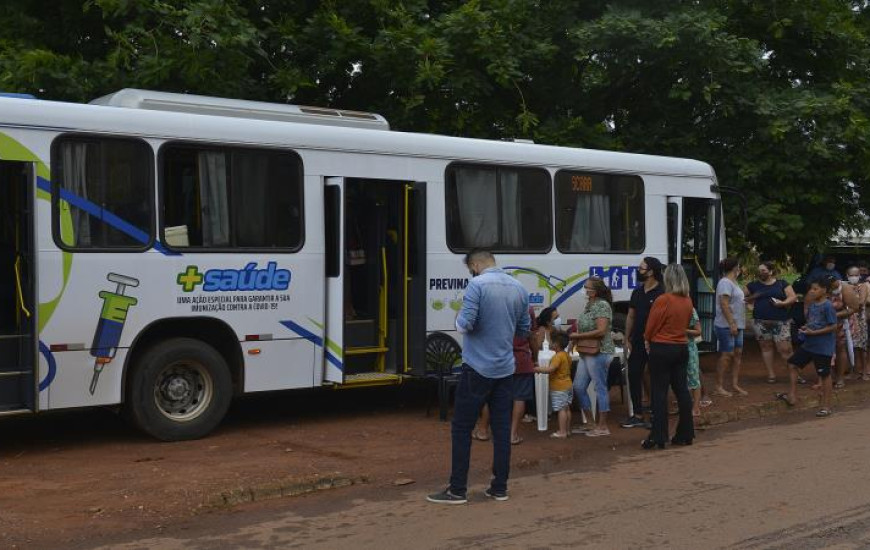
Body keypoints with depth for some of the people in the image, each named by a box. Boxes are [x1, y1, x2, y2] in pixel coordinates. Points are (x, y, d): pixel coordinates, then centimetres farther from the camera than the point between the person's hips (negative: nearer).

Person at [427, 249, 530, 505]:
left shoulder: (477, 285, -13)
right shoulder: (519, 288, 7)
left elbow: (465, 325, -18)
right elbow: (524, 328, 16)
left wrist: (459, 317, 2)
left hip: (478, 368, -6)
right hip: (505, 369, 6)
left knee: (462, 429, 2)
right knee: (501, 429, 9)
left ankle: (457, 490, 3)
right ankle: (499, 488, 14)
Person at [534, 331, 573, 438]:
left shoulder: (558, 356, -20)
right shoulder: (566, 355, 10)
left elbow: (550, 369, -31)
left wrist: (537, 369, -21)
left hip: (559, 388, -10)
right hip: (567, 384, 10)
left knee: (561, 409, -8)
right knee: (566, 408, 14)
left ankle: (562, 432, -8)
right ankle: (567, 430, 21)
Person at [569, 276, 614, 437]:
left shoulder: (602, 305, -14)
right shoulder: (590, 304, 13)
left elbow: (601, 331, -21)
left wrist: (578, 336, -16)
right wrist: (575, 335, 6)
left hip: (599, 353, -10)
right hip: (586, 353, 10)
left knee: (601, 388, -1)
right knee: (578, 387, 12)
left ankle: (602, 427, 8)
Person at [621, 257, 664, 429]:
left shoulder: (661, 294, -11)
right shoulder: (637, 292, 10)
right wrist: (627, 340, 8)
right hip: (637, 342, 7)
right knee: (634, 377, 8)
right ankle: (638, 415, 18)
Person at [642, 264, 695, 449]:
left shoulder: (663, 300, -17)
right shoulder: (688, 301, 3)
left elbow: (652, 325, -10)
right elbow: (686, 323, 12)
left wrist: (647, 340, 9)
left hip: (661, 349, -6)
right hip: (682, 347, 6)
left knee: (659, 392, -2)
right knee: (681, 390, 12)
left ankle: (658, 437, -3)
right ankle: (685, 434, 17)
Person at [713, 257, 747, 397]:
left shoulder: (733, 283, 17)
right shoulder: (725, 283, -14)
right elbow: (724, 305, -21)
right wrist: (732, 324, -24)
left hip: (736, 325, 10)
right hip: (726, 326, -10)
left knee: (738, 354, 10)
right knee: (727, 355, -7)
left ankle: (735, 384, 15)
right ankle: (719, 387, -3)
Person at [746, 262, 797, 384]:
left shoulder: (782, 284, 7)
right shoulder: (754, 285, 10)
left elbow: (793, 297, 1)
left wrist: (783, 303, -15)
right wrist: (750, 300, -3)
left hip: (781, 322, -2)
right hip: (761, 322, 2)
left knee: (785, 349, -7)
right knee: (766, 347, 5)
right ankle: (771, 374, 12)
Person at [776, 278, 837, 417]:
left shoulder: (827, 306, -16)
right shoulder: (811, 305, 7)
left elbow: (833, 326, -18)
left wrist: (814, 332, -20)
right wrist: (805, 327, -1)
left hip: (823, 347, -9)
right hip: (809, 344, 9)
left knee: (824, 375, 1)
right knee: (793, 365, 10)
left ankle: (826, 407, 11)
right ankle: (792, 396, 19)